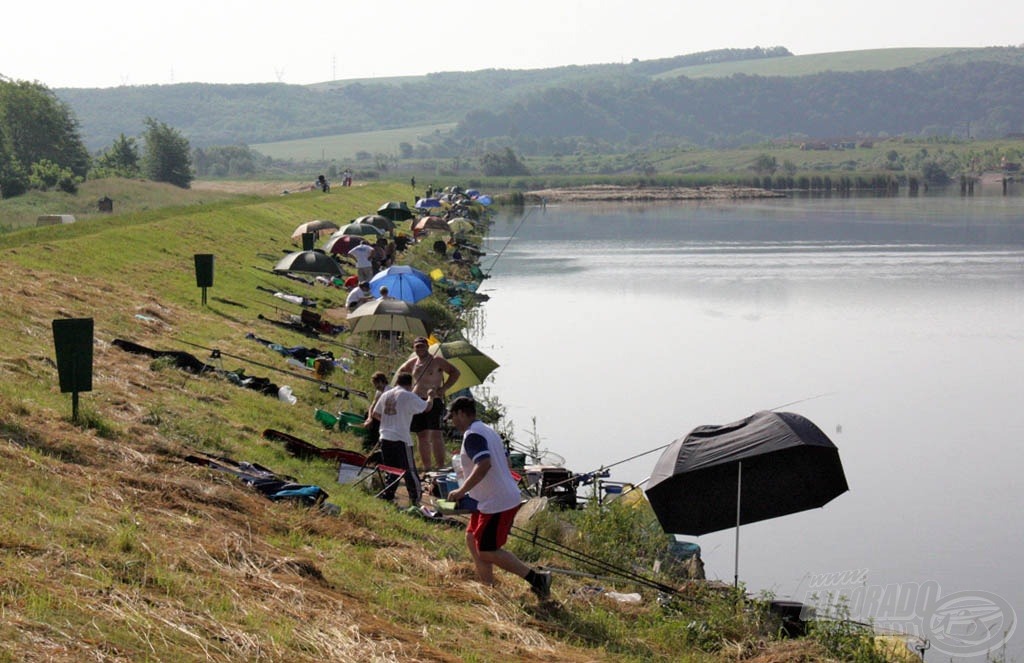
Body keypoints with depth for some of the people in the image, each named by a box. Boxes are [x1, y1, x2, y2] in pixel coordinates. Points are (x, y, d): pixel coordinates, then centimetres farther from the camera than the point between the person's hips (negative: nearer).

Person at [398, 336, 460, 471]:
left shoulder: (437, 361, -2)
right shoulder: (412, 363, 14)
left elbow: (455, 373, -2)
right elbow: (401, 371, 33)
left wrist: (444, 388, -11)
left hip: (434, 401, -6)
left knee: (435, 435, -15)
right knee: (422, 437, 7)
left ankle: (440, 467, -17)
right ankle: (427, 468, 13)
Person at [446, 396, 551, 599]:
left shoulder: (472, 435, -16)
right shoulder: (488, 430, 16)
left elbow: (484, 464, -31)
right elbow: (504, 462, 21)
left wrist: (462, 490, -24)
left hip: (496, 503, -10)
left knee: (487, 552, -4)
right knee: (473, 539, 17)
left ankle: (537, 578, -6)